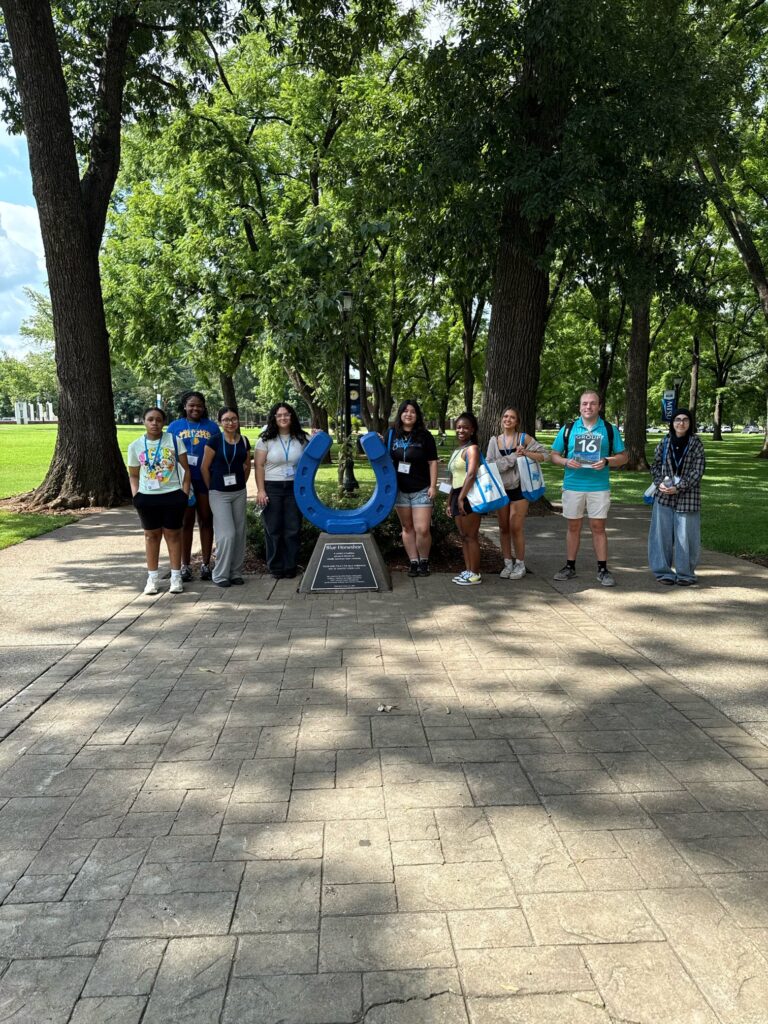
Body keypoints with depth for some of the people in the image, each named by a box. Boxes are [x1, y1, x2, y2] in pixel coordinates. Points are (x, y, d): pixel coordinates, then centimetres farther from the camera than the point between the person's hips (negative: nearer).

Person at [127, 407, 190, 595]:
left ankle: (176, 577, 13)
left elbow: (186, 469, 0)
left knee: (173, 534, 5)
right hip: (147, 497, 2)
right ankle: (152, 577, 17)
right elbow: (133, 475, 11)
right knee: (151, 535, 9)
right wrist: (136, 495, -3)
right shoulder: (135, 446, 3)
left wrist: (185, 493, -7)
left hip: (173, 495, -2)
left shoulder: (174, 441, -3)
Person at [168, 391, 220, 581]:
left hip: (206, 481, 0)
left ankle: (206, 564, 16)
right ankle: (185, 565, 15)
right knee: (186, 522, 7)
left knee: (206, 521, 7)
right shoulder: (175, 426, 6)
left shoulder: (212, 426, 6)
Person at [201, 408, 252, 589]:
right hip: (219, 494, -5)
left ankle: (236, 573, 20)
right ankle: (220, 575, 4)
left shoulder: (244, 441, 3)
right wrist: (211, 488, 2)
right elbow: (205, 467, -4)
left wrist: (241, 483, 13)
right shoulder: (215, 441, -9)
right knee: (226, 534, -10)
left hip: (239, 493, 5)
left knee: (239, 534, 8)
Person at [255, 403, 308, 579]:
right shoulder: (266, 440, 1)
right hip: (272, 488, -2)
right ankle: (275, 567, 14)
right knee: (273, 529, 3)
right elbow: (259, 466, -2)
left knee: (293, 529, 4)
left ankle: (290, 566, 15)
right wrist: (261, 490, -9)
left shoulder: (302, 439, 7)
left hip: (295, 488, 2)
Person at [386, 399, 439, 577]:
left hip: (421, 490, -3)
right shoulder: (391, 434, 3)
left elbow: (432, 462, -2)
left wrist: (433, 486, -7)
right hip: (400, 489, 3)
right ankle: (413, 562, 19)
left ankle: (424, 561, 13)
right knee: (407, 528, 9)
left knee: (422, 529, -8)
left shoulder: (425, 436, -3)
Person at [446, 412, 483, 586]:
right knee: (463, 536, 12)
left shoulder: (472, 448, -8)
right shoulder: (457, 451, 20)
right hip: (457, 496, 9)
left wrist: (461, 498, -26)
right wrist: (450, 502, 21)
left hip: (469, 496, -9)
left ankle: (475, 574, 3)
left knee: (470, 536, -4)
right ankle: (468, 570, 19)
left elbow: (471, 474, -22)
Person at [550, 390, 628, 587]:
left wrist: (607, 461, -13)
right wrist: (566, 462, -13)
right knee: (573, 527, 8)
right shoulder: (568, 429, 6)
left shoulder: (610, 429, 5)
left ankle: (603, 570, 10)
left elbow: (623, 456, 7)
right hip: (572, 486, 1)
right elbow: (554, 455, 9)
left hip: (599, 487, -1)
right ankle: (570, 567, 18)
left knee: (598, 527, 3)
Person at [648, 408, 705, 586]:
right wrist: (660, 483, -10)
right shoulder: (664, 443, 6)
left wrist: (678, 488, -16)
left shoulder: (696, 445, 0)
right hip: (664, 496, 2)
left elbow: (697, 471, -6)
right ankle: (663, 571, 14)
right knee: (662, 534, 3)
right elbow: (655, 466, 9)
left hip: (687, 496, -2)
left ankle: (685, 574, 15)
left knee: (686, 536, 2)